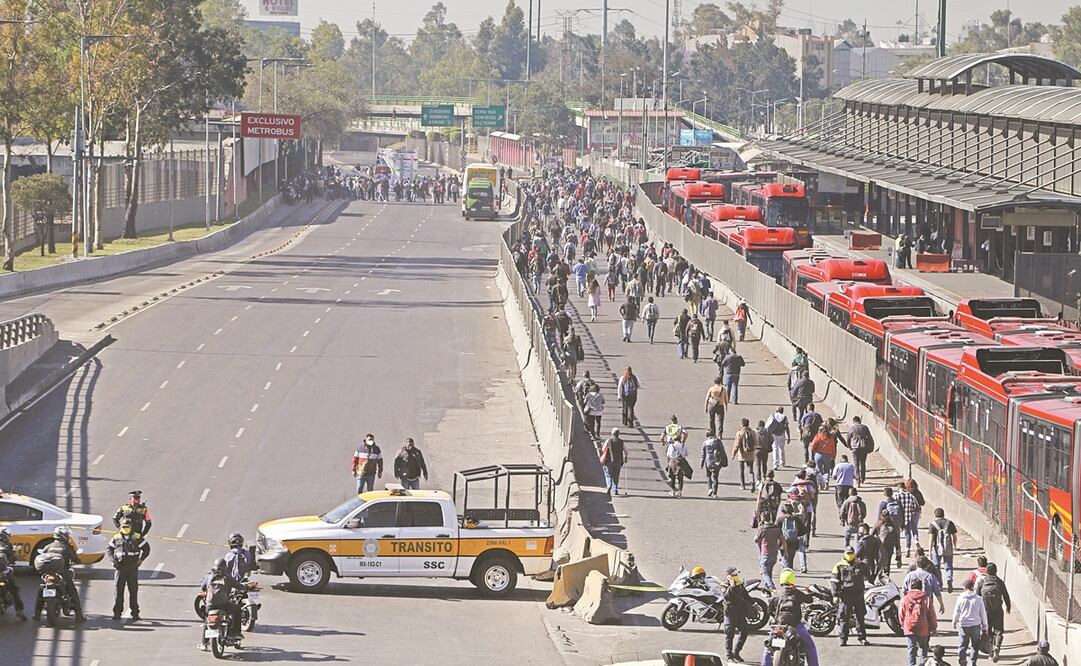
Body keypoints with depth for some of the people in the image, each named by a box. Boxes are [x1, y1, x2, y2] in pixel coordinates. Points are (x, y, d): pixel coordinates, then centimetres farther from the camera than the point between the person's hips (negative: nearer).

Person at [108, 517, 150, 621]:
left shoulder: (137, 538, 1)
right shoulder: (116, 538, 5)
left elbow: (146, 548, 9)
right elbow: (108, 549, 13)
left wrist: (140, 560, -1)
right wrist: (112, 559, -3)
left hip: (133, 568, -1)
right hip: (120, 568, 1)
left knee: (133, 591, 3)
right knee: (118, 590, -2)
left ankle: (135, 613, 9)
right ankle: (117, 613, 5)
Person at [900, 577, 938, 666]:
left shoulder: (905, 599, -2)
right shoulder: (926, 599, -3)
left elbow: (901, 615, 6)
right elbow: (932, 615, 1)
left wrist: (903, 626, 22)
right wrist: (934, 627, 13)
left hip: (909, 629, 0)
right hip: (923, 630, 0)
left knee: (911, 648, 6)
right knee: (923, 648, 13)